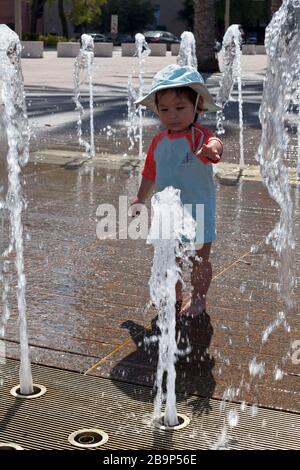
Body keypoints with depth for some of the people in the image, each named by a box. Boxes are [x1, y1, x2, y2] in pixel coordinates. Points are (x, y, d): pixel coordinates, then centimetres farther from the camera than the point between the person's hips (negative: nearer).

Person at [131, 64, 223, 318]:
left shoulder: (199, 136, -18)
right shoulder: (159, 141, 2)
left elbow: (213, 143, -44)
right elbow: (150, 174, 16)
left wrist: (212, 148, -67)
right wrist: (140, 200, 21)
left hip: (198, 211, -5)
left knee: (199, 258, 8)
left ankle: (198, 299, 28)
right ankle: (175, 297, 35)